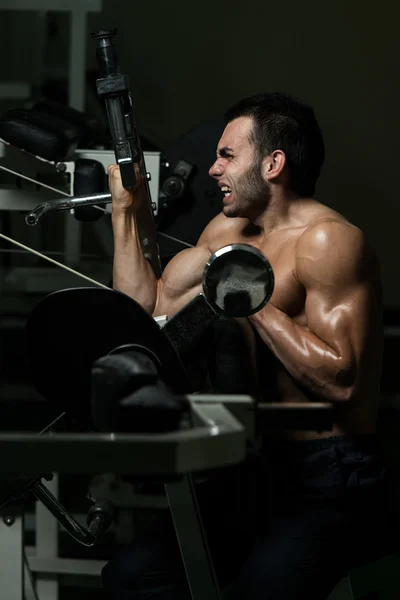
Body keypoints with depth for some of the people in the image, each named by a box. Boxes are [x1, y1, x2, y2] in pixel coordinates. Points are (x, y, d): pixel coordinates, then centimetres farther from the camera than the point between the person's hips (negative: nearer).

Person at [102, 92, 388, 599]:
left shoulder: (326, 241, -14)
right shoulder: (230, 230, 13)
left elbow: (341, 381, -23)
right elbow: (146, 309, 13)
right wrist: (125, 209, 13)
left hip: (331, 481, -8)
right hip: (268, 467, 8)